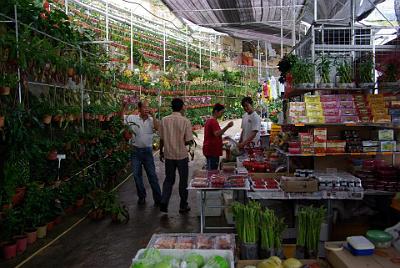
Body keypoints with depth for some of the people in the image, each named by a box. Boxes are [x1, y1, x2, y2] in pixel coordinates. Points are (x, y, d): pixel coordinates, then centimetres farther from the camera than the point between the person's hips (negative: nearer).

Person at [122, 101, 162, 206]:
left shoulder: (151, 120, -3)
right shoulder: (132, 118, -2)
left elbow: (158, 128, -18)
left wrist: (152, 116, -18)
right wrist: (125, 107, -12)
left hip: (147, 150, -1)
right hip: (135, 150, 1)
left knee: (152, 175, 3)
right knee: (137, 175, 10)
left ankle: (158, 199, 12)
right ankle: (141, 197, 27)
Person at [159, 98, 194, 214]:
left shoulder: (164, 120, -3)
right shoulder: (185, 121, -12)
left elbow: (161, 139, 2)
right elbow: (188, 141, -13)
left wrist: (161, 152, 15)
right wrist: (190, 142, 10)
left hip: (168, 155, 3)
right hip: (182, 155, -3)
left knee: (169, 179, 16)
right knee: (183, 180, 11)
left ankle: (163, 203, 5)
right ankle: (183, 206, 20)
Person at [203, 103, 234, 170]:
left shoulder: (209, 121, 15)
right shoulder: (214, 121, -16)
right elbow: (217, 134, -33)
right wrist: (227, 127, -41)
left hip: (209, 150, 10)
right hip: (213, 151, -10)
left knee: (210, 170, 15)